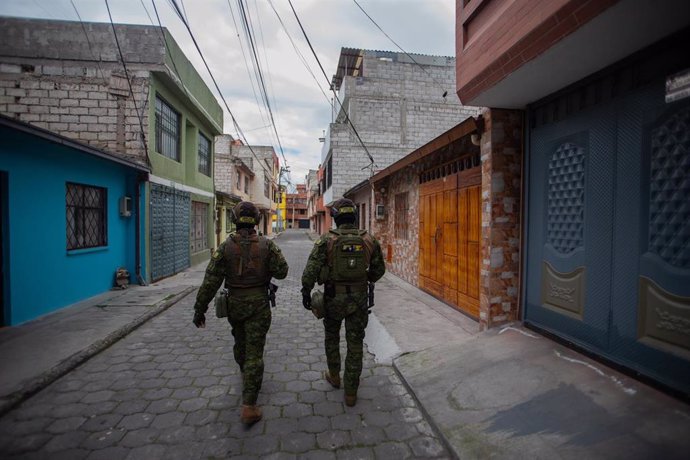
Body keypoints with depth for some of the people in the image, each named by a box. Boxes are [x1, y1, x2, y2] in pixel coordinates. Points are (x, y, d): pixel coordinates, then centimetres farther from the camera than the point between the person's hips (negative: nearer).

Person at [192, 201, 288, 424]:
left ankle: (246, 373, 53)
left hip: (234, 304, 2)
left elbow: (210, 281, -10)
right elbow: (281, 272, -8)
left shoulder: (225, 247, -10)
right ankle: (248, 406, 3)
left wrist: (199, 309, -2)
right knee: (254, 352, 3)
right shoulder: (267, 245, -11)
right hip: (258, 305, -2)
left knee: (240, 342, 27)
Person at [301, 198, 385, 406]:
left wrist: (306, 292, -3)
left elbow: (311, 269, -16)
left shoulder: (326, 240, -12)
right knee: (355, 344, 11)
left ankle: (334, 376, 41)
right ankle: (350, 393, 21)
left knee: (331, 337, 24)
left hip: (333, 298, -1)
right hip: (359, 298, 1)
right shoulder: (369, 240, -5)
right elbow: (379, 269, 6)